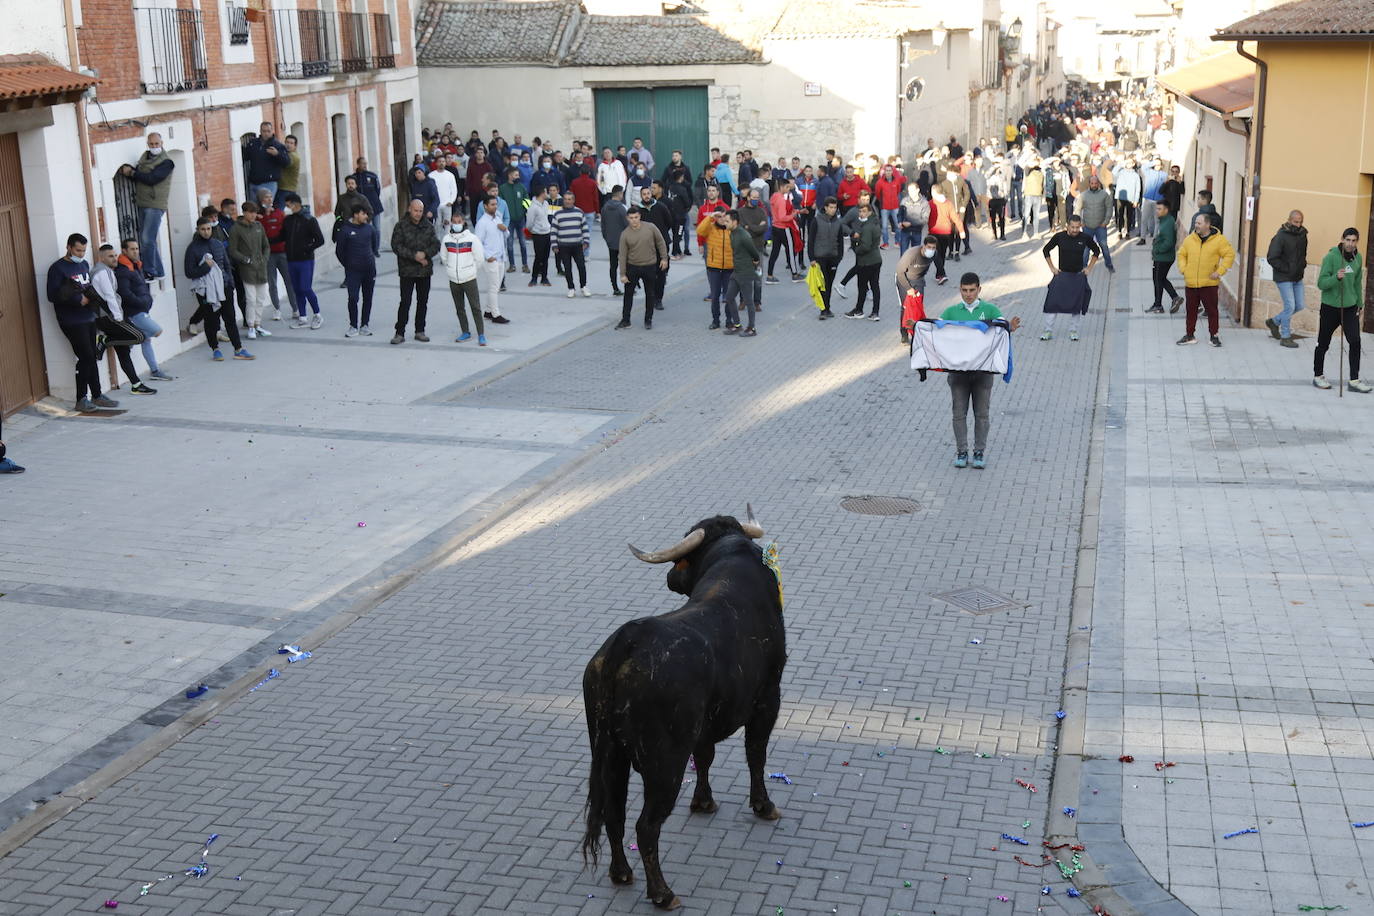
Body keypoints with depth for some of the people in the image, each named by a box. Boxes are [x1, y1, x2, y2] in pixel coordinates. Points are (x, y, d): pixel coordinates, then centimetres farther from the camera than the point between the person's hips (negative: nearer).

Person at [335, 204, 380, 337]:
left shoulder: (369, 228, 1)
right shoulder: (345, 230, -7)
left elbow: (375, 244, 21)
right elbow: (339, 250, 2)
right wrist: (347, 265, 7)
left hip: (369, 269, 3)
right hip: (353, 271, -3)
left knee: (368, 298, 8)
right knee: (353, 298, -6)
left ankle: (364, 325, 17)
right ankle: (353, 326, 4)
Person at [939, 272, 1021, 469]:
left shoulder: (990, 310, 5)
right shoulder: (951, 312, 7)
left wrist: (1011, 328, -29)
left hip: (983, 368, -1)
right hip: (958, 369, 1)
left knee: (981, 412, 3)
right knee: (959, 412, 3)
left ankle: (980, 451, 12)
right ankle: (961, 451, 13)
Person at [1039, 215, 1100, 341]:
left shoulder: (1085, 238, -7)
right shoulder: (1059, 237, -8)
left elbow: (1096, 251, 11)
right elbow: (1046, 250, 6)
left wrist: (1089, 268, 5)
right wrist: (1052, 268, 2)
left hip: (1078, 275, 1)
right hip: (1061, 274, -1)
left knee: (1076, 304, 4)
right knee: (1052, 302, -7)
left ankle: (1073, 331, 17)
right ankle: (1048, 331, 1)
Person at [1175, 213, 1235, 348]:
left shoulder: (1219, 240, -6)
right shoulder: (1189, 239, 4)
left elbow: (1230, 254, -4)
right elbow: (1182, 254, 16)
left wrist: (1219, 271, -11)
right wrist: (1183, 269, 2)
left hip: (1209, 283, -3)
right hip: (1190, 283, 3)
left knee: (1212, 310, 3)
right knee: (1191, 310, 11)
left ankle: (1214, 336, 15)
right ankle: (1190, 336, 22)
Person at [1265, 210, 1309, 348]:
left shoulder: (1302, 234, 7)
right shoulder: (1281, 236, -15)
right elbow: (1272, 258, -17)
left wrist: (1302, 265, 8)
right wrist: (1286, 269, -16)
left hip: (1297, 278, 7)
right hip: (1284, 278, -7)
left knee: (1299, 305, 9)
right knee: (1290, 306, -6)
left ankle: (1274, 322, 28)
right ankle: (1285, 338, 6)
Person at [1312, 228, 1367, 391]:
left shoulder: (1358, 258, 5)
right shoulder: (1331, 257, -12)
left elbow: (1358, 283, 17)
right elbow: (1321, 283, -16)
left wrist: (1359, 304, 17)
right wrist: (1336, 277, -32)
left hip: (1350, 307, 4)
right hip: (1330, 307, -4)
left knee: (1355, 342, -6)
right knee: (1323, 344, 7)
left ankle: (1354, 380, -2)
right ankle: (1318, 376, 24)